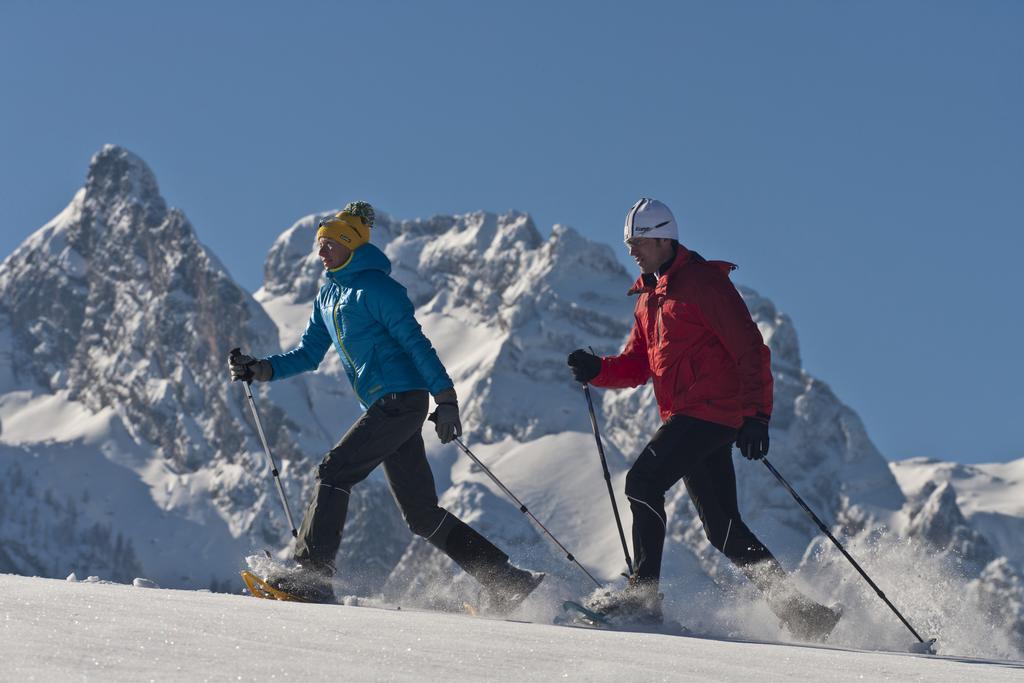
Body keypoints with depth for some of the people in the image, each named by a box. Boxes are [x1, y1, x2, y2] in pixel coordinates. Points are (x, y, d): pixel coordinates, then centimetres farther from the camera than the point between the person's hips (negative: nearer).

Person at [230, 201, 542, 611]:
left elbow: (415, 342, -12)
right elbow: (308, 355, 19)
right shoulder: (328, 296, 18)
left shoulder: (373, 286, -8)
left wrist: (445, 397, -17)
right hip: (385, 407, 9)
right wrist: (261, 370, 4)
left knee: (334, 471, -14)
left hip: (402, 399, -9)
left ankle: (312, 572, -12)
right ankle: (507, 580, 10)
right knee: (422, 515, 7)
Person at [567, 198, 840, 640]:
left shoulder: (704, 283, -8)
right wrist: (597, 370, 1)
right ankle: (794, 606, 9)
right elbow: (637, 365, 21)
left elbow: (751, 349, -13)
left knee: (642, 480, -18)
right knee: (722, 526, 7)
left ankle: (644, 591, -16)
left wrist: (757, 416, -21)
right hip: (683, 417, 9)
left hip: (710, 411, -9)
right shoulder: (648, 298, 20)